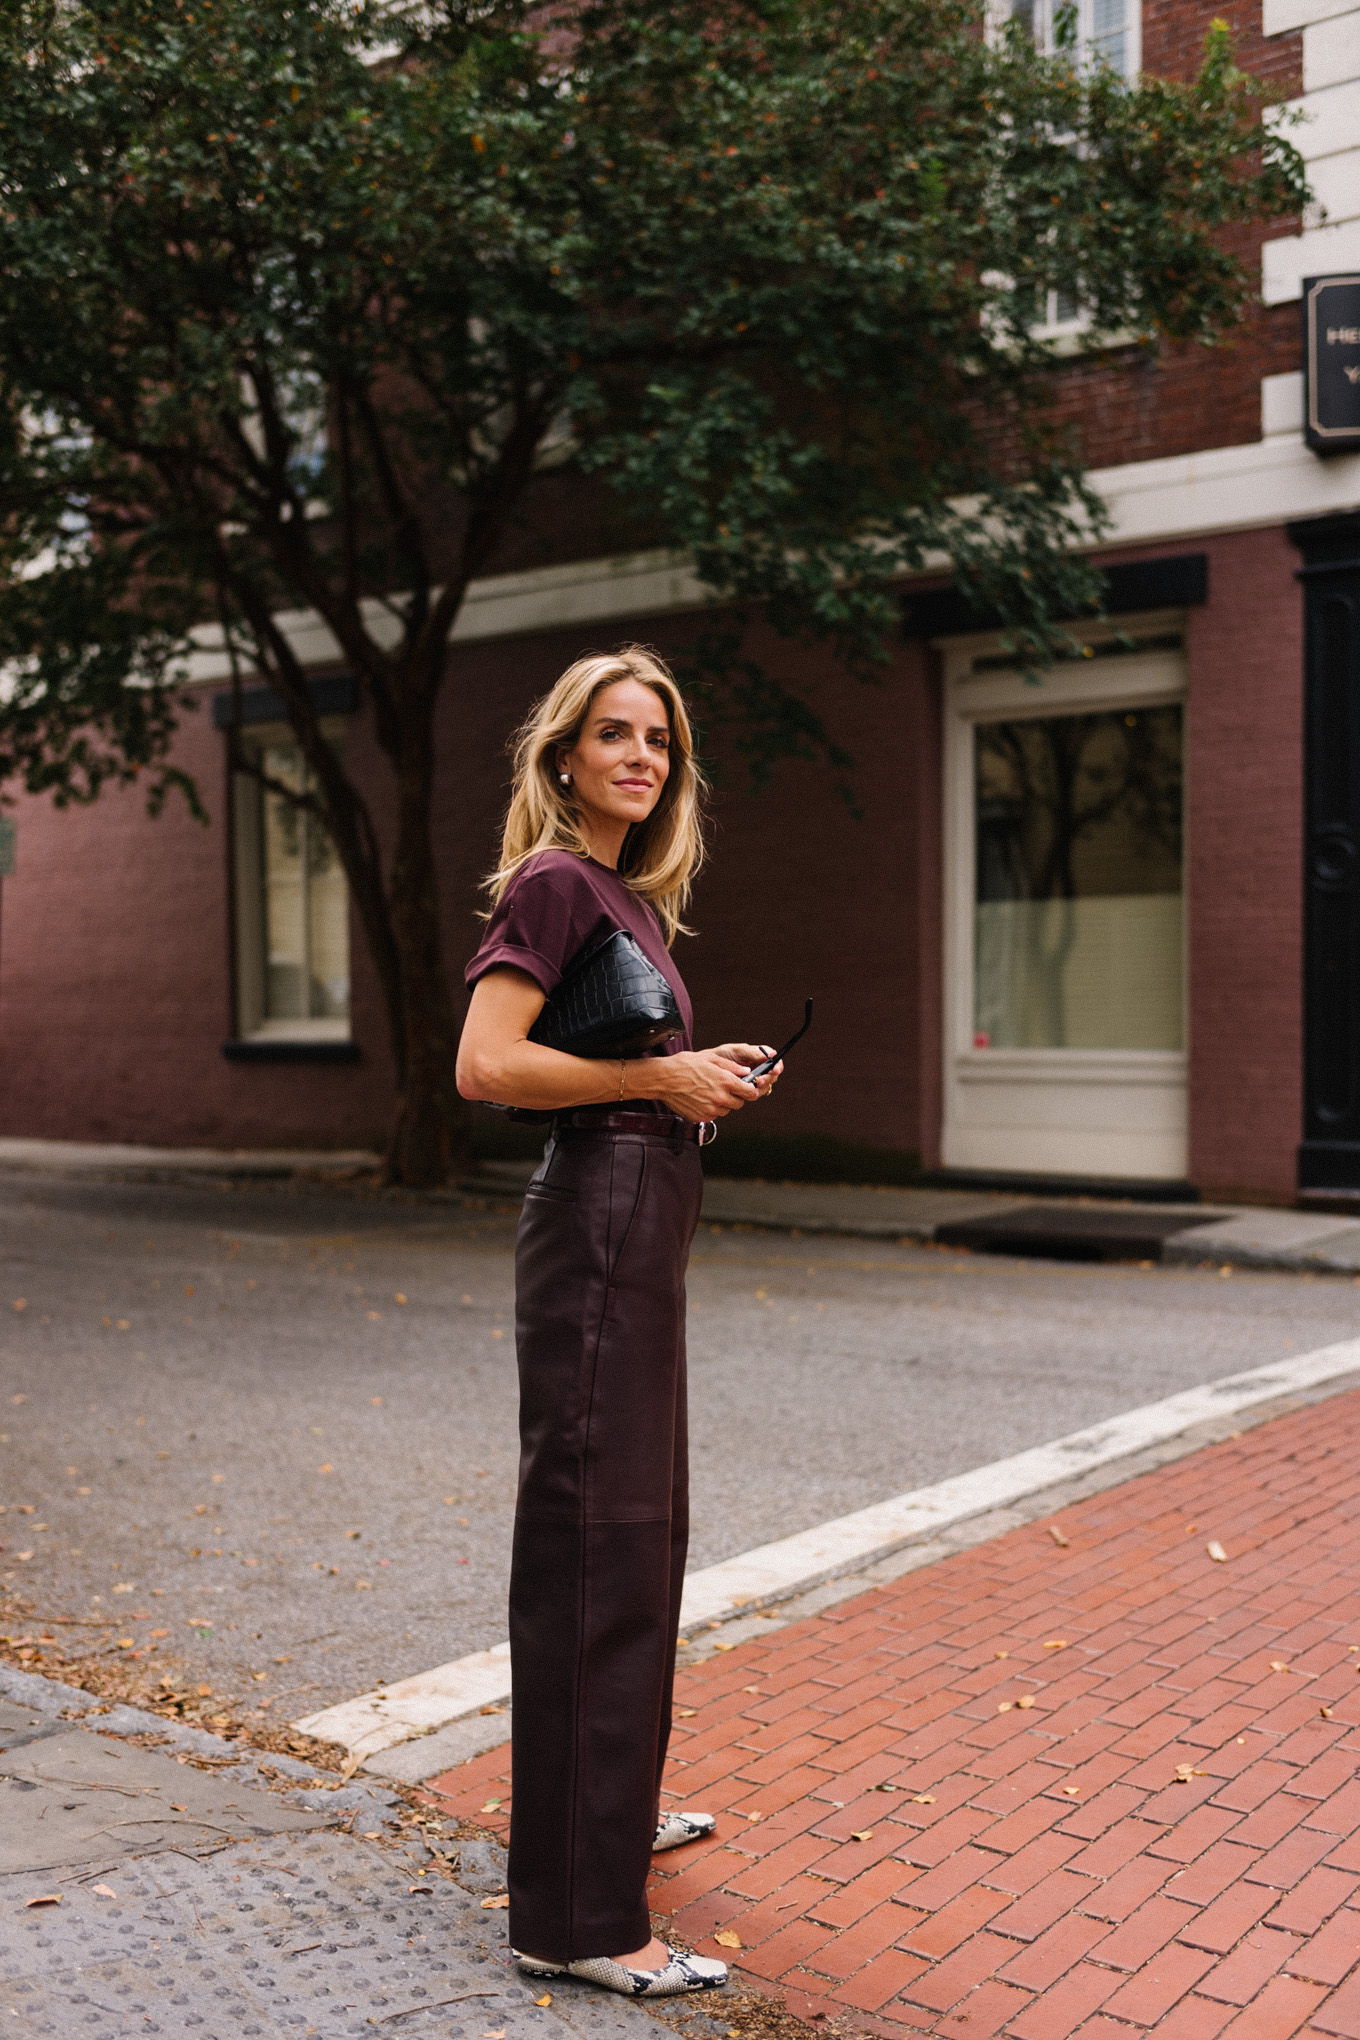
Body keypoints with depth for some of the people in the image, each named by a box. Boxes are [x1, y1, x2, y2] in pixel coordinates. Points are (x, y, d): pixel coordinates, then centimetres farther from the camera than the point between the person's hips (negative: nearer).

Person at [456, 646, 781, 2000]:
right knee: (595, 1546, -7)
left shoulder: (626, 895, 17)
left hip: (643, 1227, 10)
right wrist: (658, 1077, -16)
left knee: (644, 1527, 20)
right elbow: (486, 1064, -22)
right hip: (597, 1217, -10)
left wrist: (706, 1076, 9)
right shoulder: (553, 882, -11)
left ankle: (613, 1809, 38)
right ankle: (574, 1914, 2)